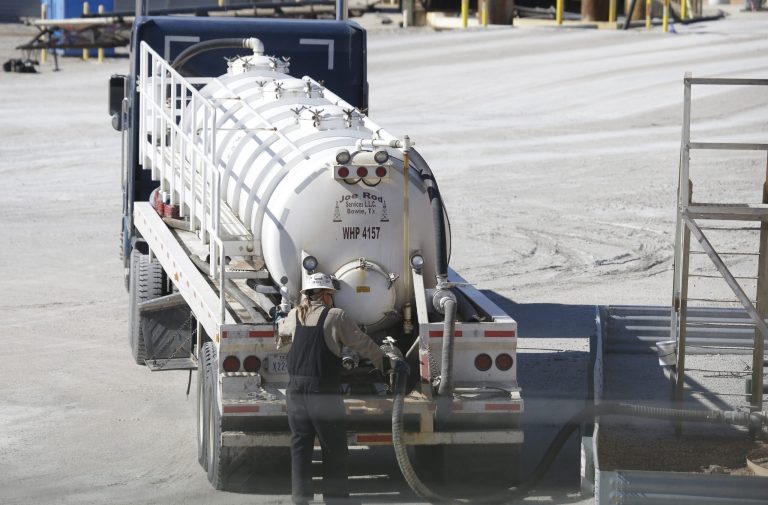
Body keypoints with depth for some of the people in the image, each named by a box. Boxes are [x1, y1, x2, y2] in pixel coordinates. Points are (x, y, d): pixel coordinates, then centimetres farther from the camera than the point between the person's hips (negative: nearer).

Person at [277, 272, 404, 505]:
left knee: (300, 443, 10)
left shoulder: (295, 316, 9)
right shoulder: (336, 317, -5)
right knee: (334, 447, 4)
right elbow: (363, 344, -1)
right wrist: (384, 361, 13)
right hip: (324, 390, -5)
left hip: (296, 388, 5)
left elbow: (281, 332, 31)